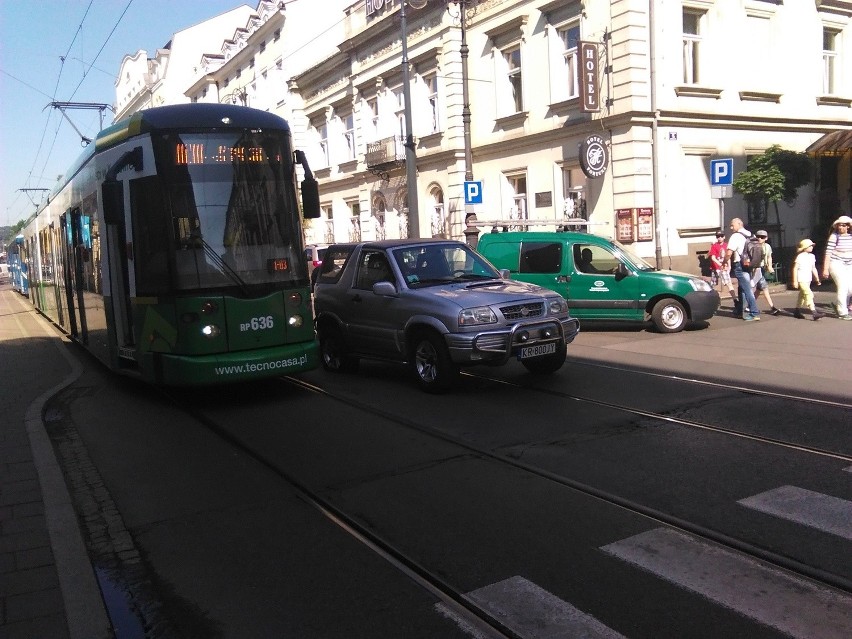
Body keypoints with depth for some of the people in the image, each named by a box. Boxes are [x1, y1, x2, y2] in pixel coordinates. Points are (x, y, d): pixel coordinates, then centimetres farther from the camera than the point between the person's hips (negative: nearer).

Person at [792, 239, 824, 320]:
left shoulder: (812, 256, 10)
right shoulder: (800, 257, -12)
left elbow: (813, 268, 18)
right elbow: (795, 268, -12)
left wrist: (817, 278, 16)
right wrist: (795, 281, -15)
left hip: (808, 280, 8)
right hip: (801, 280, -8)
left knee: (802, 295, 15)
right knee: (809, 294, -17)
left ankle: (797, 311, 26)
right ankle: (814, 313, -23)